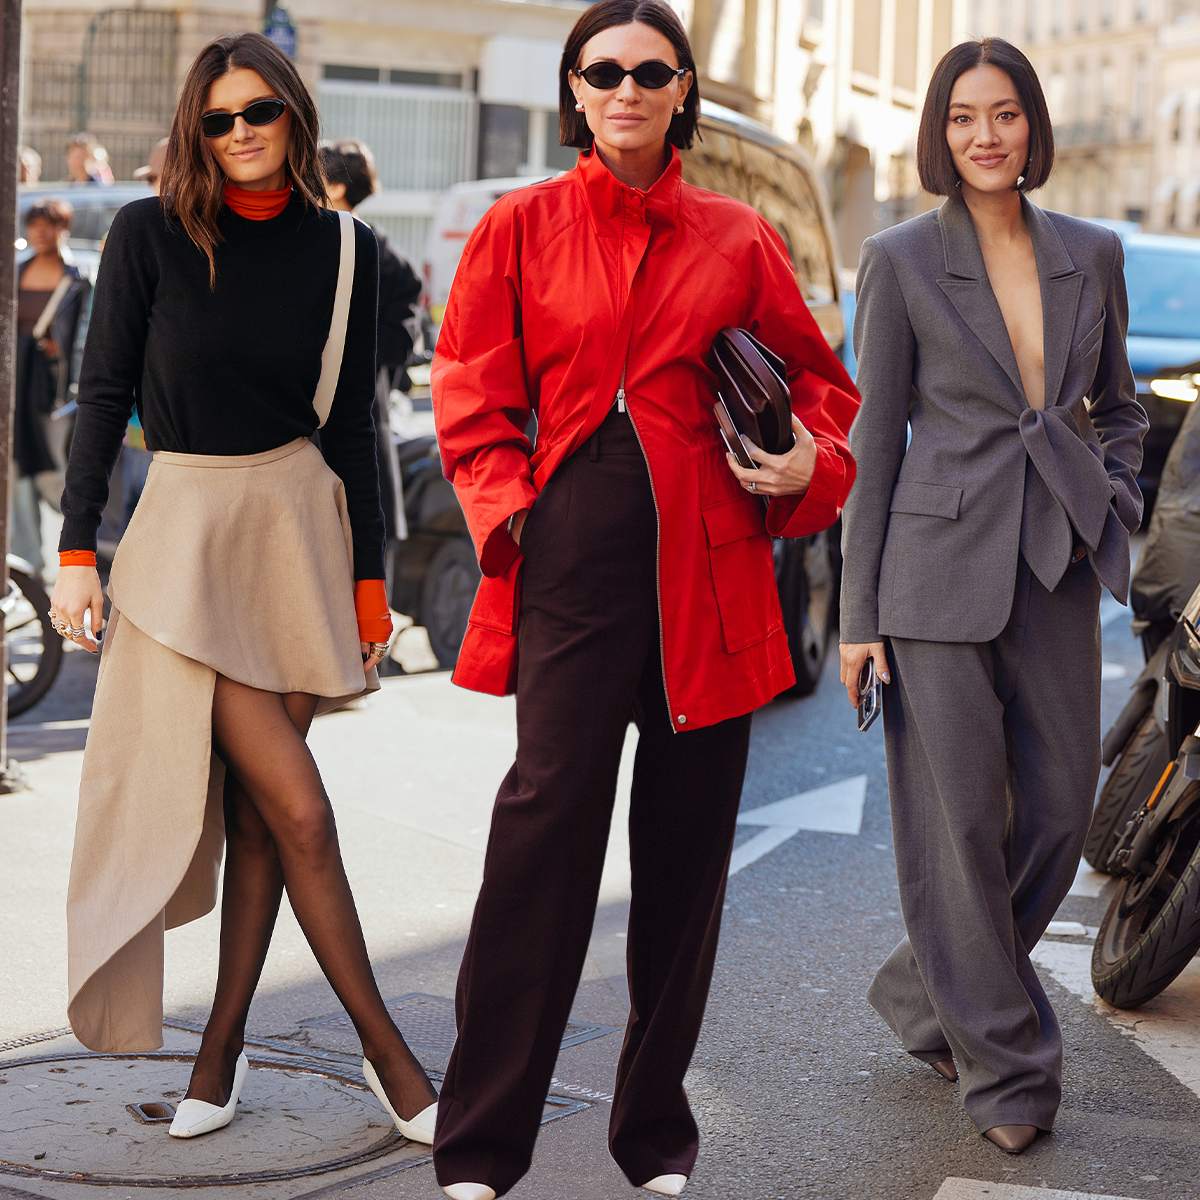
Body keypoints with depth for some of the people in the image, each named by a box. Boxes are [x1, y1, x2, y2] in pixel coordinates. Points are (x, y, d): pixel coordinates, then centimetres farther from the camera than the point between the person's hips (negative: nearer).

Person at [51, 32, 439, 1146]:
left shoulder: (341, 249, 4)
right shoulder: (150, 235, -4)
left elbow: (351, 423, 8)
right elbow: (103, 394, -1)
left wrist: (369, 575, 8)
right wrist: (76, 550, -7)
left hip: (302, 521, 3)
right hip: (188, 523, -3)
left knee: (257, 804, 5)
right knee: (299, 808, -8)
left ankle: (222, 1045, 18)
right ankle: (385, 1049, 4)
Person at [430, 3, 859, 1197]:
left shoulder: (738, 240, 11)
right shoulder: (520, 228, 8)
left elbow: (820, 380, 17)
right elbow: (472, 395, 9)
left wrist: (812, 461, -3)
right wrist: (508, 508, -5)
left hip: (707, 565, 2)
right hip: (572, 558, -2)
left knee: (687, 841, 6)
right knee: (549, 816, -11)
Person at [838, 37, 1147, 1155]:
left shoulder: (1091, 254, 9)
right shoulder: (901, 261, -2)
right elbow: (873, 439, -2)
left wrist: (1113, 513, 4)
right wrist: (859, 614, -4)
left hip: (1056, 568, 4)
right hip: (942, 564, -4)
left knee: (1058, 805, 6)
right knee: (960, 819, 0)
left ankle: (924, 996, 28)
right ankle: (1004, 1060, 15)